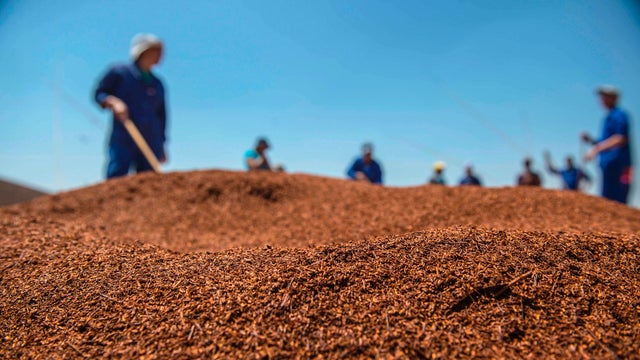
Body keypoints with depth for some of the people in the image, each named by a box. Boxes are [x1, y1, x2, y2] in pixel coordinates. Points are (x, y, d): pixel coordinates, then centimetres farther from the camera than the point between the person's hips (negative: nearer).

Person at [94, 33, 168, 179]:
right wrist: (113, 102, -15)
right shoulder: (119, 72, 5)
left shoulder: (157, 84, 17)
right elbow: (99, 93, 7)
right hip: (122, 141, -4)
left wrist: (161, 145, 18)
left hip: (151, 145, 4)